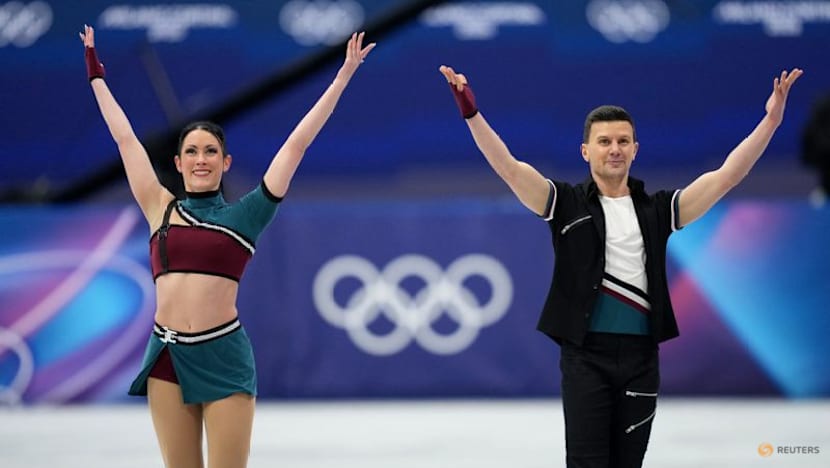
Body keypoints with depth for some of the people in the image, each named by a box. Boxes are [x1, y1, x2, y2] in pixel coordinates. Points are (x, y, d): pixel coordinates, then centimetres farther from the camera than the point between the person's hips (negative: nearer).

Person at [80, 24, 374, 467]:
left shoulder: (243, 215, 4)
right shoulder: (161, 210, 9)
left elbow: (296, 144, 5)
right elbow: (124, 137, 17)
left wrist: (343, 76, 6)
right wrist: (95, 73, 24)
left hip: (223, 356, -2)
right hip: (167, 353, 2)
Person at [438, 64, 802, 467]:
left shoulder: (656, 209, 9)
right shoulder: (566, 204, 3)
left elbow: (726, 176, 4)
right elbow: (509, 168, -9)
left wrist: (771, 120, -3)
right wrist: (471, 113, -21)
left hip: (640, 357, 3)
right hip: (585, 356, -3)